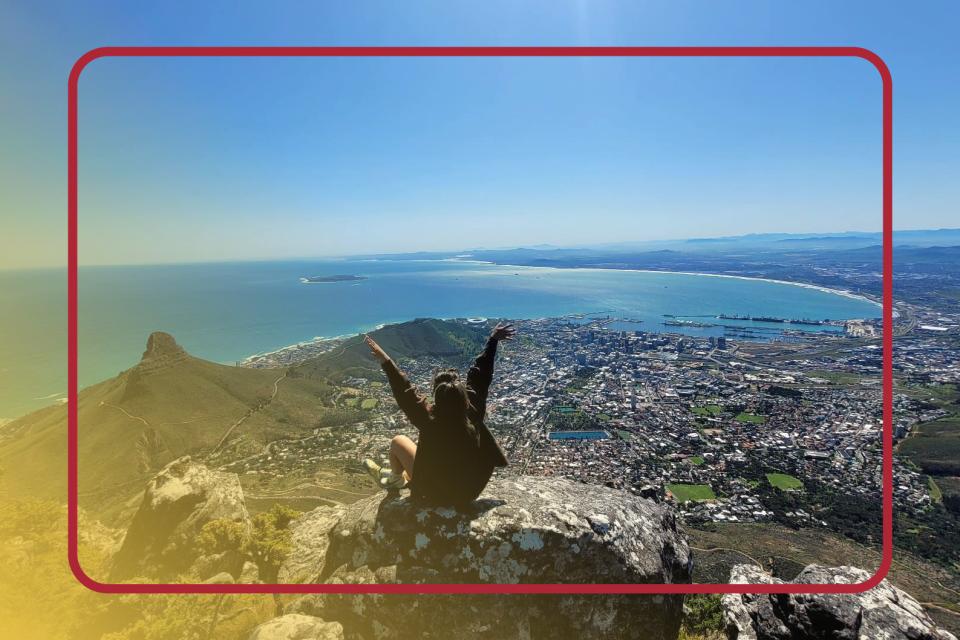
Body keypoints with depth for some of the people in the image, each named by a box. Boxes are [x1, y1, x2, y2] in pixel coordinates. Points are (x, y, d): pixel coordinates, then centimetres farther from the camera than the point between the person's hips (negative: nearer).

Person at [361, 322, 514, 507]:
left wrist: (385, 361, -27)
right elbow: (480, 375, -13)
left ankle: (396, 480, 38)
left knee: (398, 442, 10)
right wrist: (492, 340, -4)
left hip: (438, 496, -4)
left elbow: (405, 392, -30)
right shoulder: (473, 412, -21)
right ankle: (401, 475, 48)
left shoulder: (430, 419, -32)